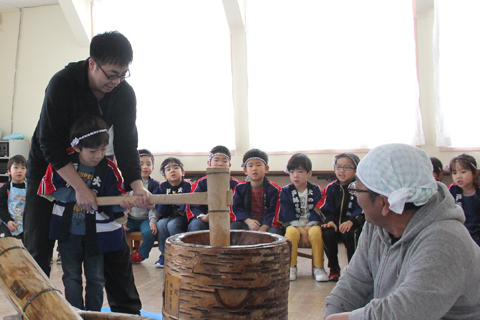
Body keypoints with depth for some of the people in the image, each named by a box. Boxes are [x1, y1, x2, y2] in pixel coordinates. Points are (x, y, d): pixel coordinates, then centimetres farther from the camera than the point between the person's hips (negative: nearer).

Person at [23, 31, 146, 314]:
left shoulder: (125, 93, -13)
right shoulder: (63, 83, -25)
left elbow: (126, 144, -12)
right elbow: (49, 144, -26)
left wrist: (137, 185, -27)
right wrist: (79, 187, -34)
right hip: (49, 167, -3)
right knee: (38, 245, -1)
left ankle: (128, 311, 13)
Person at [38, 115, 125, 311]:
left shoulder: (109, 169, -12)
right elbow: (48, 188, -13)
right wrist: (77, 194, -22)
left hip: (96, 233, 0)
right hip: (68, 230, 0)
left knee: (96, 278, 11)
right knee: (71, 276, 11)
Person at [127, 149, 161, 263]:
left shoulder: (154, 184, 2)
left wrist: (153, 220, -16)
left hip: (145, 219, -2)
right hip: (130, 218, 2)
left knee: (149, 232, -30)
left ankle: (141, 255, -2)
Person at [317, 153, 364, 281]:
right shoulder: (331, 188, 10)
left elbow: (362, 209, -11)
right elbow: (327, 209, 5)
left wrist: (351, 221, -29)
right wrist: (330, 221, -16)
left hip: (354, 224, -3)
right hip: (336, 223, 3)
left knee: (350, 234, -34)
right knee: (327, 233, -28)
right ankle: (334, 268, -8)